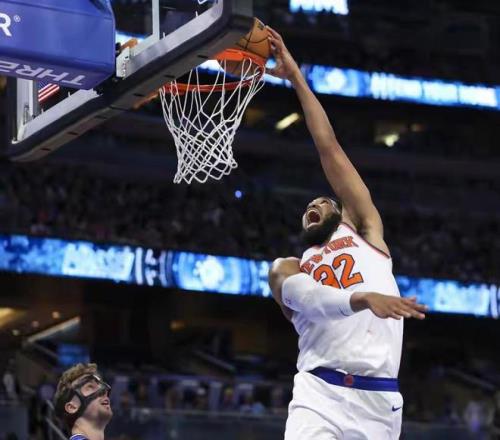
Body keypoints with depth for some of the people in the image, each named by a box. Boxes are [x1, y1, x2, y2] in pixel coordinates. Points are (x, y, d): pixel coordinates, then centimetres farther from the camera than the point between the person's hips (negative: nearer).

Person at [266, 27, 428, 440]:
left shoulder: (365, 231, 21)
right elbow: (306, 299, -4)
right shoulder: (286, 269, 22)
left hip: (379, 399, 1)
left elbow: (329, 148, 17)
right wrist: (364, 297, -25)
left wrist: (297, 77, 18)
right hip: (320, 394, 0)